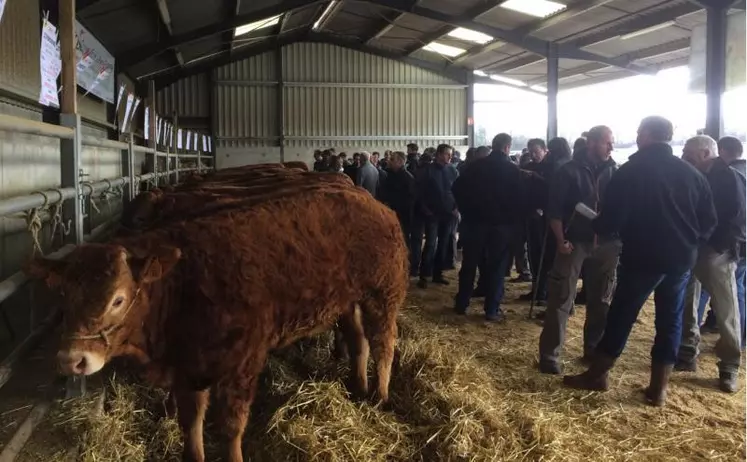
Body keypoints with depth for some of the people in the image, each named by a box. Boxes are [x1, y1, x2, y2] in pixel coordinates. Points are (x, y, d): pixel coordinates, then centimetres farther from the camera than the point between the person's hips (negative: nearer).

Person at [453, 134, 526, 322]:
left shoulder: (477, 166, 2)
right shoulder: (512, 170, -4)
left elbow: (458, 188, 0)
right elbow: (520, 198, -7)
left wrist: (465, 210, 8)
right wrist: (515, 219, 5)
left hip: (476, 220, 2)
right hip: (501, 223, -2)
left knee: (469, 264, 11)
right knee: (496, 267, 2)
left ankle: (461, 304, 17)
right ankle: (492, 310, 1)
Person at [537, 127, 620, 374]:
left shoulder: (615, 172, 7)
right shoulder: (569, 171, -2)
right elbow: (554, 209, -4)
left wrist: (619, 238, -2)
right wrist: (561, 240, -11)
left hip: (606, 243, 4)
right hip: (574, 241, -4)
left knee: (601, 300, 12)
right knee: (560, 299, -4)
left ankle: (594, 349, 26)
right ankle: (549, 355, 1)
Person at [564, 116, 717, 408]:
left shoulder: (630, 171, -9)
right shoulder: (692, 173, 5)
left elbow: (612, 219, -13)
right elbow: (709, 221, 7)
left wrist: (597, 228, 8)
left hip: (642, 256, -4)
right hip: (681, 258, 4)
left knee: (621, 316, 7)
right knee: (670, 320, 10)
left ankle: (597, 374, 18)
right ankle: (659, 388, 15)